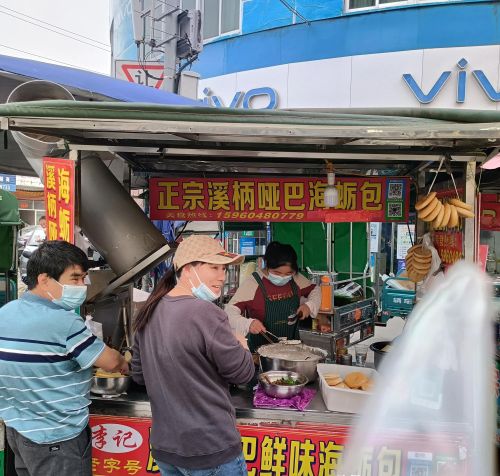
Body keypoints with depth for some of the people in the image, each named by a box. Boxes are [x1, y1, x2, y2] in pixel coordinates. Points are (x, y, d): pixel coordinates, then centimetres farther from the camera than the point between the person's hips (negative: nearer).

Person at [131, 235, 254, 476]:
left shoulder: (149, 312, 1)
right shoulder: (204, 313, -24)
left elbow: (139, 374, 11)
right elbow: (243, 372, -15)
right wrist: (241, 345, 4)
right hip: (211, 451, -7)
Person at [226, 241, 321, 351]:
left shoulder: (296, 279, 3)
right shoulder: (253, 283, -13)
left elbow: (315, 290, 21)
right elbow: (229, 312, -16)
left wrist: (309, 306, 2)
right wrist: (248, 324, -33)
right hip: (261, 348, -4)